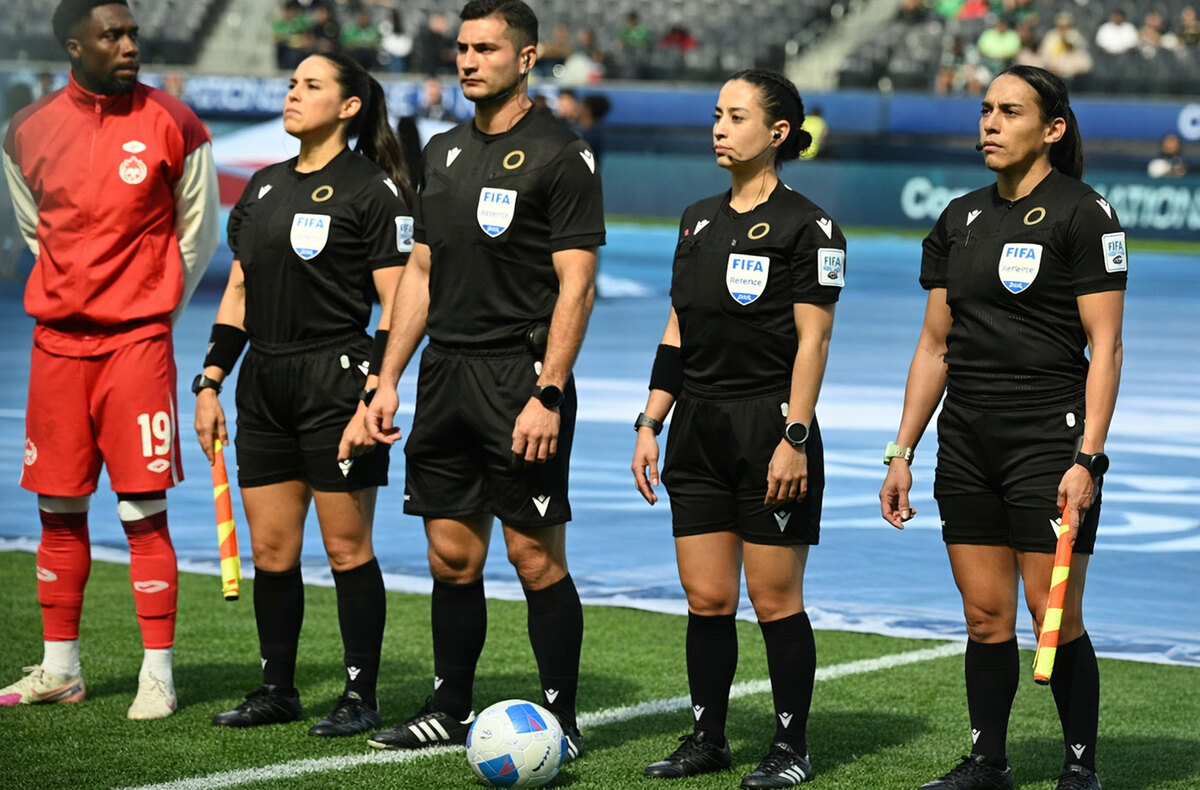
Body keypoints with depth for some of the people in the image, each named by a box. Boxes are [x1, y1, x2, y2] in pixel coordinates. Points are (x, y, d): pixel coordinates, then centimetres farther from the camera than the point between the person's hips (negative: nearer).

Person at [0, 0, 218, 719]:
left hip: (139, 338, -3)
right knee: (59, 510, 9)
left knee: (144, 510, -5)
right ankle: (60, 668, 19)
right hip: (58, 339, 3)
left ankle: (159, 674, 1)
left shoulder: (174, 126, -4)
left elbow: (198, 234, 6)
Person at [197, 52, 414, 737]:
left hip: (335, 382, -7)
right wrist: (209, 384, 12)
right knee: (270, 551, 9)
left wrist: (374, 399, -19)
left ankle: (362, 698, 7)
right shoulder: (264, 186, 14)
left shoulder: (374, 190, -7)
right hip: (264, 386, 7)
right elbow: (238, 294, 18)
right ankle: (277, 690, 19)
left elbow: (397, 308, -11)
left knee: (347, 549, -1)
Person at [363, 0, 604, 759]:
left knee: (537, 559, -4)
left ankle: (562, 722, 4)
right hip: (446, 374, 7)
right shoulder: (445, 151, 15)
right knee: (452, 556, 11)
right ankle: (450, 711, 21)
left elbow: (576, 285, -13)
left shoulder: (561, 154, -8)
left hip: (520, 378, -7)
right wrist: (388, 379, 13)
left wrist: (547, 395, -19)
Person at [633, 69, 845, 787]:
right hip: (699, 429, 6)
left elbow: (813, 340, -11)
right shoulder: (699, 220, 13)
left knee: (775, 599, -1)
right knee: (706, 597, 7)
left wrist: (794, 438, -17)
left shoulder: (807, 227, -7)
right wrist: (651, 424, 11)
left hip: (769, 427, -6)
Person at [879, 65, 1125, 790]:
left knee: (1055, 617, -5)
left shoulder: (1082, 214, -6)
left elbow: (1104, 346, -10)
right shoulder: (959, 221, 13)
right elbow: (935, 346, 17)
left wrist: (1086, 458, -17)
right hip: (967, 447, 6)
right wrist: (902, 452, 12)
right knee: (986, 615, 8)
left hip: (1049, 443, -6)